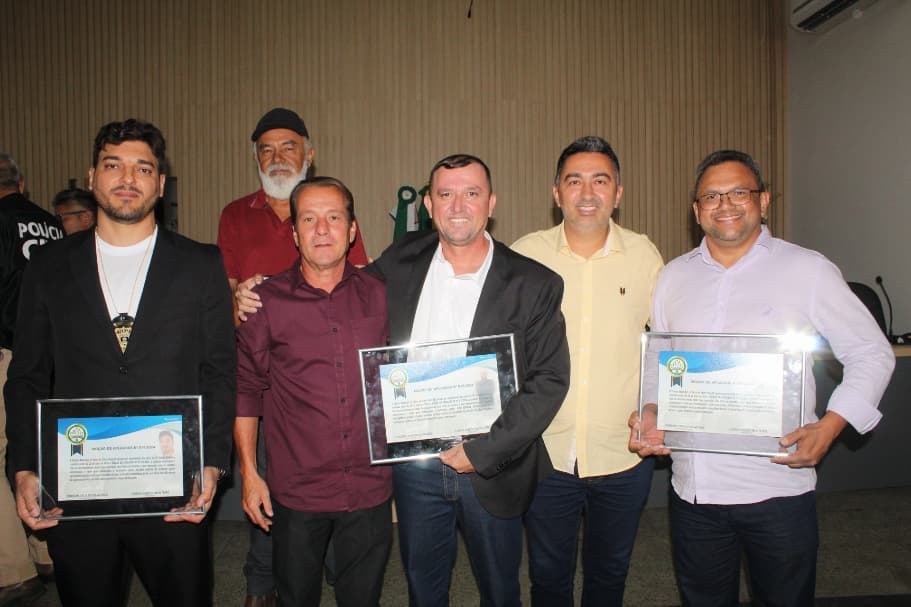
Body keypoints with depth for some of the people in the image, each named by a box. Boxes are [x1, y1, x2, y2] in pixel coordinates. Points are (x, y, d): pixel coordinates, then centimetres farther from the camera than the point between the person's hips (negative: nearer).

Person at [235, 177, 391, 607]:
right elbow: (246, 390, 0)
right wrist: (249, 473, -1)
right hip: (296, 492, -1)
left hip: (370, 489, 1)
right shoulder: (265, 302, -6)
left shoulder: (379, 295, -1)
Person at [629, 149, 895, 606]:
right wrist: (650, 414, -3)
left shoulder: (808, 270, -3)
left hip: (778, 488, -3)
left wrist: (828, 427, -13)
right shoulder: (674, 277, 8)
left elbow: (872, 355, 1)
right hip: (692, 488, 3)